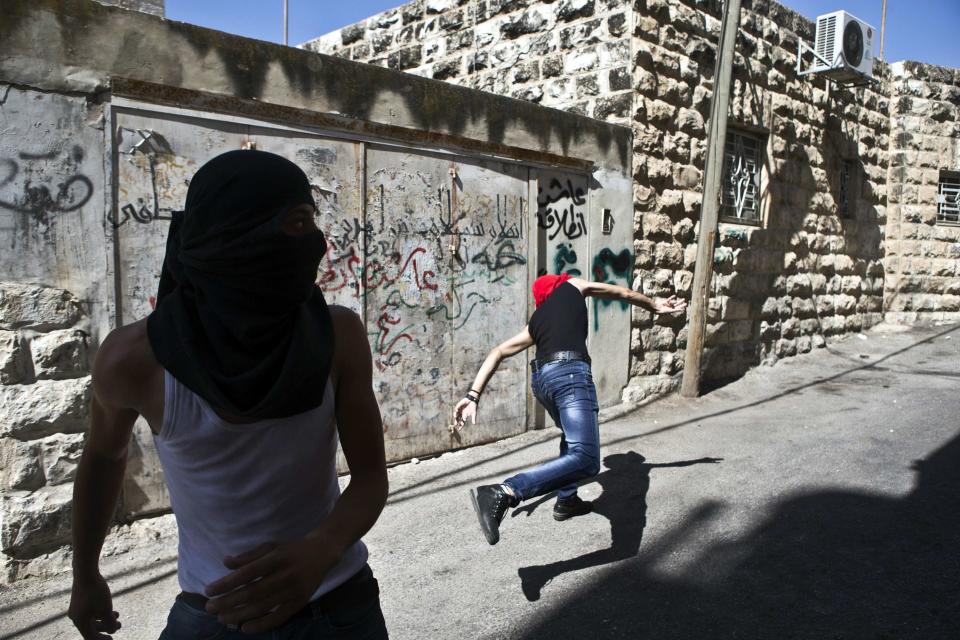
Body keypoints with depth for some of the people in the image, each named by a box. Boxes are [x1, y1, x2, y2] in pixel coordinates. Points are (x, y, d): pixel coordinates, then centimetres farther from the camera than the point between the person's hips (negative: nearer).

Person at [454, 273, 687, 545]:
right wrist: (655, 305, 53)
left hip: (541, 378, 7)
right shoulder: (572, 287, 24)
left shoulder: (536, 321, 31)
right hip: (570, 373, -7)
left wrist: (473, 396, 13)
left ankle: (566, 500, 39)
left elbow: (497, 353, 19)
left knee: (572, 437, 34)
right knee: (585, 459, -20)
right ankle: (503, 493, -33)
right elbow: (623, 293, 36)